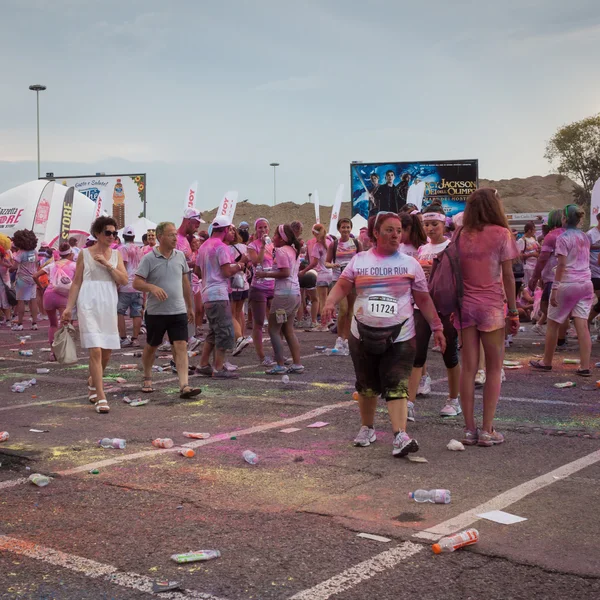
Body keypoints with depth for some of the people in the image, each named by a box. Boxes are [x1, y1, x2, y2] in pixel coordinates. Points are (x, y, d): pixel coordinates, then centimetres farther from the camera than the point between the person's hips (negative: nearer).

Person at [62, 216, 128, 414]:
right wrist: (69, 307, -1)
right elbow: (76, 282, 4)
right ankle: (100, 397, -9)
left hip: (109, 306, 4)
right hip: (89, 305, -4)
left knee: (106, 353, 11)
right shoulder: (84, 254, 2)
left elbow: (124, 280, 1)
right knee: (96, 351, -13)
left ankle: (93, 382, 39)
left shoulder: (116, 254, 10)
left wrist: (108, 264, -11)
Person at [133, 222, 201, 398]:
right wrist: (153, 287, -30)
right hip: (156, 312, -2)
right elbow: (136, 283, -11)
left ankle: (184, 386, -15)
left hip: (178, 311, 2)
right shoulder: (149, 258, -8)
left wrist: (190, 306, 18)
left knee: (181, 347, -9)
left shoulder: (180, 256, 5)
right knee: (151, 346, 14)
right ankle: (147, 379, 36)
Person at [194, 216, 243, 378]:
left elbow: (197, 271, 20)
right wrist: (238, 267, 1)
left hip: (207, 294, 9)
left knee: (214, 331, 17)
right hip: (218, 294, -9)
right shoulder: (221, 246, -12)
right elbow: (227, 272, -16)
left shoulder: (204, 246, 16)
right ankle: (219, 369, -4)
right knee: (225, 331, -5)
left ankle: (203, 365, 17)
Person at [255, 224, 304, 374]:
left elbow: (285, 272, -20)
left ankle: (280, 365, -3)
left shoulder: (281, 251, -11)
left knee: (273, 329, -2)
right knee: (288, 330, 14)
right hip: (295, 293, 10)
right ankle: (297, 364, 12)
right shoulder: (293, 250, 17)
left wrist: (265, 274, -14)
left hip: (284, 294, -10)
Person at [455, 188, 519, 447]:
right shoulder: (501, 234, -5)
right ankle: (487, 430, 5)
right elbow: (508, 276, -5)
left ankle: (469, 429, 10)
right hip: (491, 307, -4)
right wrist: (513, 311, 0)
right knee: (493, 369, 5)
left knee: (468, 368, 7)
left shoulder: (459, 235, 5)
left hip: (465, 306, 4)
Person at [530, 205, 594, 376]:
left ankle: (546, 362, 18)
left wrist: (555, 287, -14)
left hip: (567, 284, -6)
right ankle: (585, 366, -4)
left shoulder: (563, 237, -9)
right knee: (582, 325, 1)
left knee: (552, 324, 8)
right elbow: (585, 260, 17)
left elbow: (561, 264, -14)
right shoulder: (585, 237, 13)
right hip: (585, 284, 6)